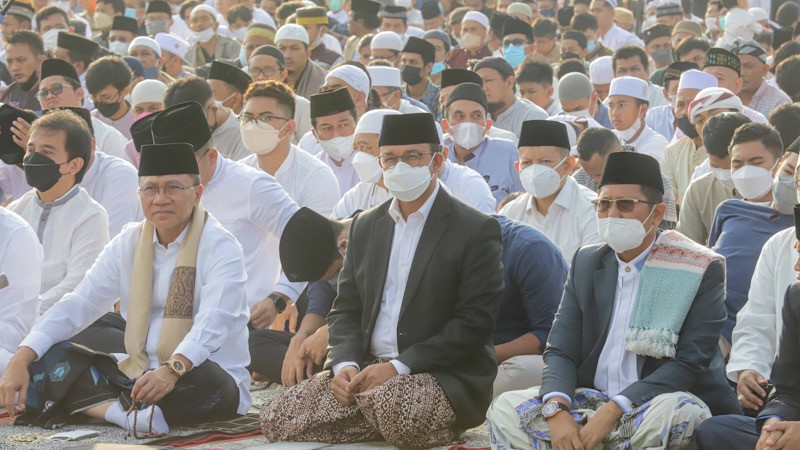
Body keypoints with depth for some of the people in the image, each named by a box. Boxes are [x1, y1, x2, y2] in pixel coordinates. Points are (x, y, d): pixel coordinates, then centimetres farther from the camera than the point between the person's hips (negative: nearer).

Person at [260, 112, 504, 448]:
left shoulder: (477, 230, -4)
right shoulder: (366, 227, 17)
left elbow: (474, 323, -11)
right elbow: (346, 309, 16)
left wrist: (399, 367, -18)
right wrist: (345, 363, -6)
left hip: (444, 378, -6)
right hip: (365, 370, 6)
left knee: (391, 407, -40)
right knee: (276, 419, -13)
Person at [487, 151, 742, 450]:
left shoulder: (702, 270, -4)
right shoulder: (586, 263, 11)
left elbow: (689, 363, -13)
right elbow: (560, 351, 5)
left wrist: (614, 410, -24)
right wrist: (557, 409, -19)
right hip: (591, 399, 4)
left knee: (675, 414, -39)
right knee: (504, 410, -18)